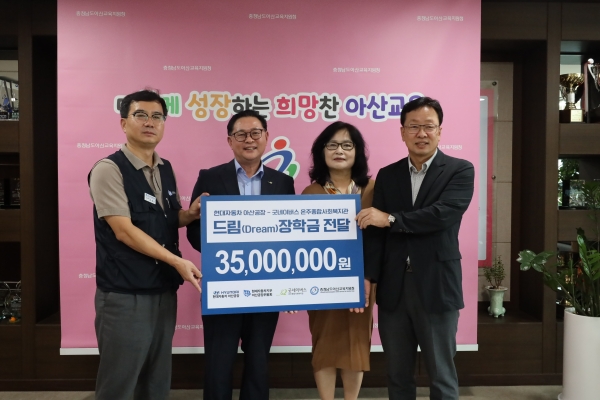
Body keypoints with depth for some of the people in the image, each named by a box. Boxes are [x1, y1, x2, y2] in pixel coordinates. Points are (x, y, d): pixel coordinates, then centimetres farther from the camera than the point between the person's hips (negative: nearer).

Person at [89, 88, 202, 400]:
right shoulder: (108, 169, -11)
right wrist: (176, 260, -20)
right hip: (125, 295, -7)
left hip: (164, 291, 7)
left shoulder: (165, 169, 10)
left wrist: (191, 214, -2)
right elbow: (124, 230, -17)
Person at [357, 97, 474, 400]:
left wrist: (391, 218, -15)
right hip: (392, 289, 4)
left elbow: (443, 214, -19)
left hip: (436, 287, -3)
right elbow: (376, 230, 5)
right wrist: (368, 278, -4)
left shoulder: (460, 171, -2)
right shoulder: (387, 175, 9)